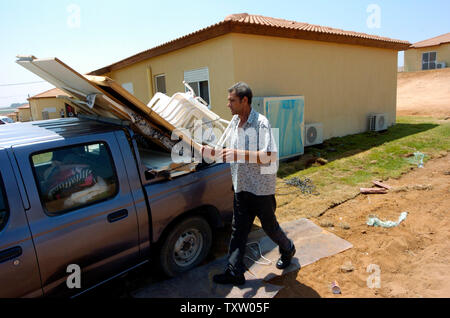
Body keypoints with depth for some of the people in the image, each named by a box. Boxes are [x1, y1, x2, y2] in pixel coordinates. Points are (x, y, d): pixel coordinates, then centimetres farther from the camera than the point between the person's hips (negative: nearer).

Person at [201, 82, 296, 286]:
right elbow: (228, 154, 17)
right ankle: (234, 273, 21)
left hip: (261, 188, -6)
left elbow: (271, 156, -27)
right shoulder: (234, 123, 8)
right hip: (241, 187, 7)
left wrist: (239, 154, -34)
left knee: (269, 226, 13)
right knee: (238, 231, 10)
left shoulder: (261, 123, -17)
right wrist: (209, 152, 2)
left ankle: (288, 250, 42)